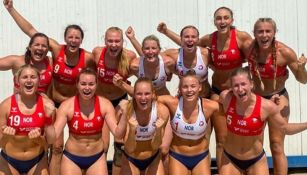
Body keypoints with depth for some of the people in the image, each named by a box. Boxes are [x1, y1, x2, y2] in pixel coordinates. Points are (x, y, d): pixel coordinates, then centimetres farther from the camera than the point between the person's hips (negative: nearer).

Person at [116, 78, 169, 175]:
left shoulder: (162, 110, -21)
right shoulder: (126, 110, -24)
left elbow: (155, 146, -14)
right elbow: (129, 149, -21)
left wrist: (158, 130, -33)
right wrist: (132, 130, -39)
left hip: (153, 159, 1)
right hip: (130, 159, -1)